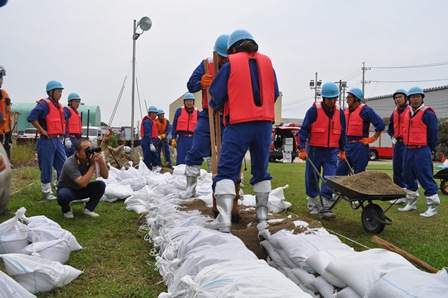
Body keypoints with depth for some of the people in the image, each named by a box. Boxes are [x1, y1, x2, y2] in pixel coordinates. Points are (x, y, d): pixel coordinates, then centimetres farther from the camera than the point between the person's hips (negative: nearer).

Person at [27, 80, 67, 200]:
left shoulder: (58, 105, 15)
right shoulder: (44, 104, -11)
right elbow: (31, 118, -21)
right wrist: (42, 131, -17)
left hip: (58, 140, 8)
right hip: (47, 140, -8)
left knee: (63, 165, 8)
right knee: (46, 167, 1)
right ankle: (46, 191, 12)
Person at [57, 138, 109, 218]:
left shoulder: (91, 159, -17)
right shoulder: (69, 164, -31)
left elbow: (105, 176, -18)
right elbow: (83, 183, -40)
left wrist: (101, 162, -36)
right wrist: (93, 165, -37)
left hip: (82, 189, 4)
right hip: (67, 189, -4)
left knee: (101, 185, -19)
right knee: (64, 195, -38)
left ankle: (88, 209, -1)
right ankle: (66, 210, -1)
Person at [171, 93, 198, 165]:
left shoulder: (197, 112, 7)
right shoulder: (179, 111, 4)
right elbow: (174, 125, 5)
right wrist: (173, 139, -1)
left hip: (193, 139, 1)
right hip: (181, 138, -1)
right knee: (181, 159, -1)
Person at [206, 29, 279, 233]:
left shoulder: (230, 64, 1)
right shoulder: (267, 62, 12)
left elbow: (216, 94, 2)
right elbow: (275, 93, 16)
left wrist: (215, 106, 24)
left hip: (239, 124, -4)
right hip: (264, 123, 5)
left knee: (227, 170, -4)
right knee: (261, 169, 17)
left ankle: (224, 218, -14)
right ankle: (262, 212, 25)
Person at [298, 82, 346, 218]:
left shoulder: (339, 113, 5)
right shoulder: (314, 110, -9)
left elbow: (342, 133, 15)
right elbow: (304, 130, -9)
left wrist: (342, 151, 16)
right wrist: (302, 149, -15)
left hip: (331, 151, 3)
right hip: (314, 150, -3)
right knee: (312, 177, 7)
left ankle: (325, 206, -1)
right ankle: (312, 202, 25)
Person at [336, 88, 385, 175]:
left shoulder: (365, 110, -9)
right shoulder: (346, 111, 13)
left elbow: (381, 125, -12)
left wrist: (372, 139, -9)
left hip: (359, 146, -7)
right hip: (347, 145, 7)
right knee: (339, 171, 5)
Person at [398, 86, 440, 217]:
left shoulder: (428, 113, -9)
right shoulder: (407, 113, 13)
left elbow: (434, 134, -7)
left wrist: (429, 150, -1)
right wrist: (408, 146, 17)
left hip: (422, 151, -8)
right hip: (408, 151, 8)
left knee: (426, 178, -7)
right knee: (409, 177, 14)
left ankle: (432, 207, 2)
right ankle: (411, 204, 27)